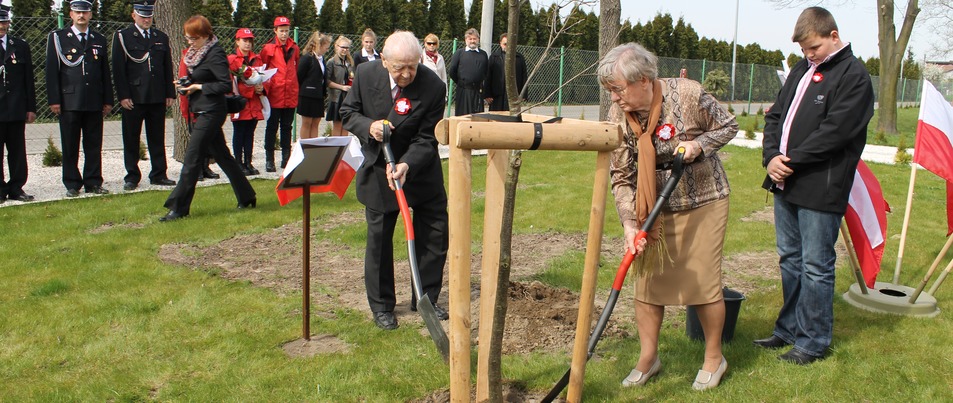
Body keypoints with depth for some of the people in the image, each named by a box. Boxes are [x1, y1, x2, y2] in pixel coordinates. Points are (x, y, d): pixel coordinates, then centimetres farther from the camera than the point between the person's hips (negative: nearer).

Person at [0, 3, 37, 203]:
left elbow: (29, 80, 10)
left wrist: (31, 108, 5)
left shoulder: (21, 46, 10)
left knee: (18, 151, 6)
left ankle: (16, 188, 14)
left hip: (17, 109, 2)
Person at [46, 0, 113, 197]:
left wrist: (108, 100, 8)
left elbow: (105, 72, 14)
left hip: (94, 103, 3)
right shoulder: (57, 38, 4)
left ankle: (93, 183, 13)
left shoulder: (99, 40, 14)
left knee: (94, 145, 5)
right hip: (69, 102, -2)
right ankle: (72, 185, 10)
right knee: (70, 146, 2)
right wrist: (54, 100, -7)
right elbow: (51, 71, 0)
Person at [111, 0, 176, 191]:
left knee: (157, 139, 8)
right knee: (131, 140, 3)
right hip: (133, 98, -3)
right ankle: (132, 177, 11)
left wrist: (170, 94, 7)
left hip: (157, 98, 3)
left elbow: (168, 68, 14)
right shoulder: (122, 37, 1)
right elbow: (118, 69, -4)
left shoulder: (162, 38, 13)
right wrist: (123, 96, -11)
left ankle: (159, 175, 15)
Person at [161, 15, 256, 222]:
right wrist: (187, 84, 3)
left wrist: (199, 87, -17)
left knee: (192, 160, -7)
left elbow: (226, 85, -20)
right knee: (221, 155, 14)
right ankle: (246, 197, 22)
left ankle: (178, 208, -1)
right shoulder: (197, 53, 13)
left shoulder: (215, 54, -15)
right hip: (203, 112, 10)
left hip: (210, 112, -10)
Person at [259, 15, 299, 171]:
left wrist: (295, 87, 10)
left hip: (291, 95, 4)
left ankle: (286, 158, 19)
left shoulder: (294, 48, 9)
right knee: (272, 127, 3)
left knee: (287, 127, 11)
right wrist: (265, 87, -9)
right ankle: (269, 160, 7)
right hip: (274, 95, -3)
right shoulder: (268, 48, -3)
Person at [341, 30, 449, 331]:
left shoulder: (432, 86, -21)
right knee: (379, 239, 6)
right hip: (378, 171, 0)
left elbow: (426, 139, -18)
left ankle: (426, 299, 25)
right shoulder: (366, 75, -14)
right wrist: (368, 126, -24)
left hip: (421, 169, 0)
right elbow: (348, 113, -2)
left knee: (435, 234, 6)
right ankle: (381, 306, 21)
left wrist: (406, 165, -34)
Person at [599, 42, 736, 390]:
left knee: (703, 282, 0)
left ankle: (714, 357, 23)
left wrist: (698, 144, -23)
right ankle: (648, 357, 23)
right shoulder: (618, 115, -11)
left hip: (702, 202, -3)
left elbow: (728, 127, -3)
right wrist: (629, 223, -21)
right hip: (653, 208, 3)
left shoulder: (688, 94, -20)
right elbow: (621, 177, -10)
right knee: (647, 280, 5)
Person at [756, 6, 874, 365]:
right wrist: (772, 157, -4)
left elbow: (834, 132, -17)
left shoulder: (854, 76, -9)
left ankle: (814, 341, 13)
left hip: (821, 189, -8)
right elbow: (776, 115, 13)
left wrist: (791, 161, -14)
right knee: (789, 259, 16)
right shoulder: (801, 70, 15)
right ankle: (789, 329, 30)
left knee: (816, 266, 0)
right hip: (786, 184, 8)